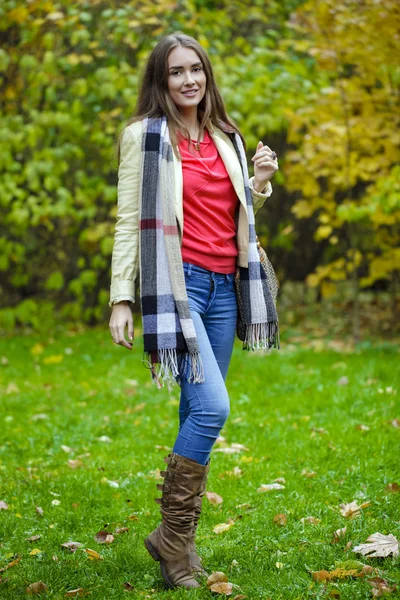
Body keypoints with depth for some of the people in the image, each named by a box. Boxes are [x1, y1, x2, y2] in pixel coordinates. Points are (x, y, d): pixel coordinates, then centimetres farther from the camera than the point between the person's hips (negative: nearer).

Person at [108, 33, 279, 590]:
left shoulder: (225, 139, 16)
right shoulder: (145, 136, -2)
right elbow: (129, 221, -4)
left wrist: (259, 183, 5)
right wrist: (121, 299, -9)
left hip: (222, 286, 6)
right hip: (176, 282, -6)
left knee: (198, 414, 6)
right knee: (212, 406, -18)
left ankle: (183, 534, 15)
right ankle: (172, 536, -7)